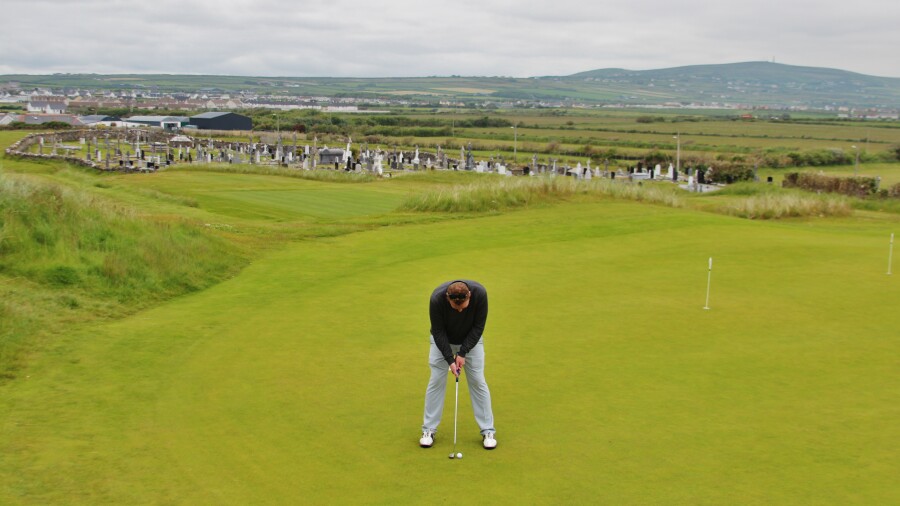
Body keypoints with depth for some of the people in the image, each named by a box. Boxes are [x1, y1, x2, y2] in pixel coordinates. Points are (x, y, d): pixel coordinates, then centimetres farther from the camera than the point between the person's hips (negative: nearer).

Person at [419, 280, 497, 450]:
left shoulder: (480, 293, -34)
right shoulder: (437, 298, -35)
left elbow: (478, 326, -21)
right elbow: (438, 332, -23)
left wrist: (462, 353, -22)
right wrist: (450, 359, -25)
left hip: (471, 340, 1)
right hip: (442, 340, 0)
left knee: (477, 381, -2)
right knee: (436, 381, -3)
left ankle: (488, 431, 6)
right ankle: (428, 430, 9)